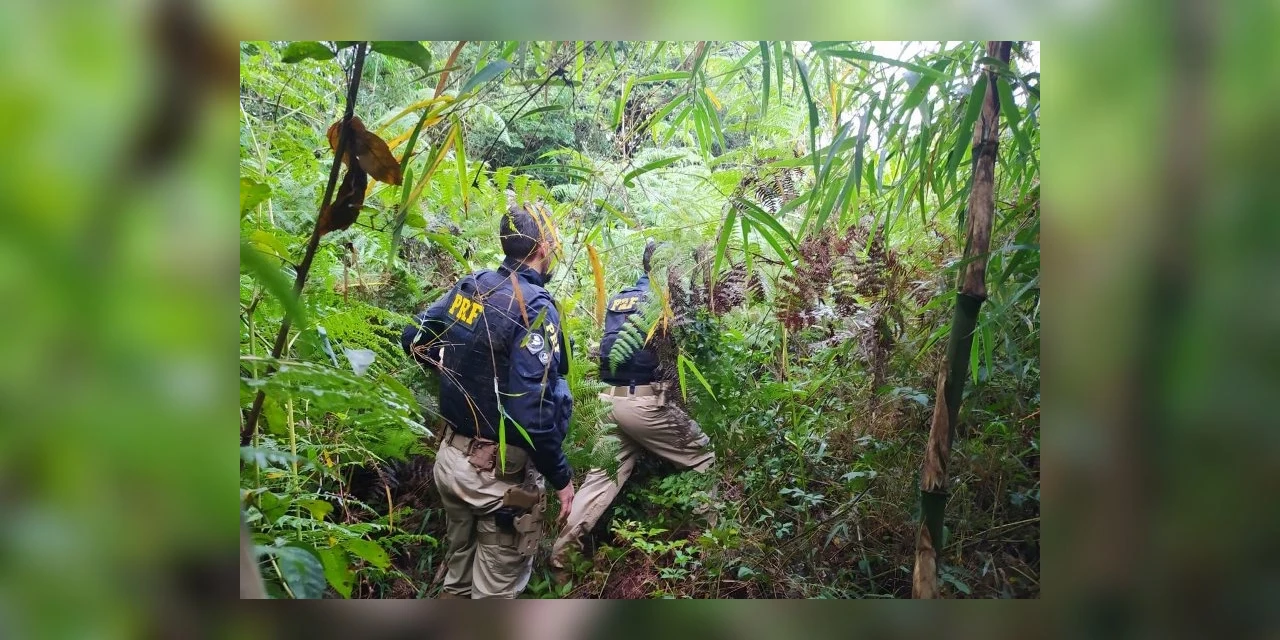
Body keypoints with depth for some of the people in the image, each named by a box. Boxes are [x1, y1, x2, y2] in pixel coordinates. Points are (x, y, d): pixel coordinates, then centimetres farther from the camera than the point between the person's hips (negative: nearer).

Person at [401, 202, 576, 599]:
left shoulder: (469, 286, 1)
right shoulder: (535, 308, -21)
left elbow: (414, 339, 13)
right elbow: (532, 413, -27)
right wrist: (561, 477, -16)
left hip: (452, 456, 7)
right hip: (500, 472, -7)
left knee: (457, 577, 25)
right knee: (495, 588, 9)